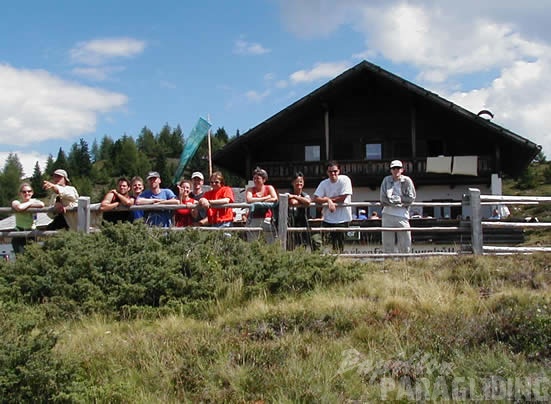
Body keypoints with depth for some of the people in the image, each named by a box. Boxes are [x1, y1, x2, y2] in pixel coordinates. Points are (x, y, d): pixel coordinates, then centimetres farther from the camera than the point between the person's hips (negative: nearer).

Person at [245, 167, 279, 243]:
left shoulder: (269, 188, 9)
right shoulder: (250, 189, 9)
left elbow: (275, 199, -9)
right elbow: (249, 200, -11)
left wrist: (257, 201, -8)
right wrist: (265, 198, -8)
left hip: (267, 219, 0)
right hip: (254, 219, 1)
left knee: (271, 243, -1)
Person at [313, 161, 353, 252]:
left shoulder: (345, 180, -7)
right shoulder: (324, 183, 1)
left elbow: (342, 198, -13)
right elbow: (316, 199, -7)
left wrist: (326, 198, -5)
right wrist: (329, 201, -22)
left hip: (342, 218, -3)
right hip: (328, 219, 3)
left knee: (340, 245, 1)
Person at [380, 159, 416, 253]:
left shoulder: (407, 181, 2)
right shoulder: (386, 180, 5)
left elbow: (411, 198, -4)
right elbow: (383, 199, -2)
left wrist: (393, 199, -6)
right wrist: (400, 200, -7)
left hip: (402, 215, -1)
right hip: (388, 215, 1)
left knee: (405, 245, 1)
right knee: (387, 244, 2)